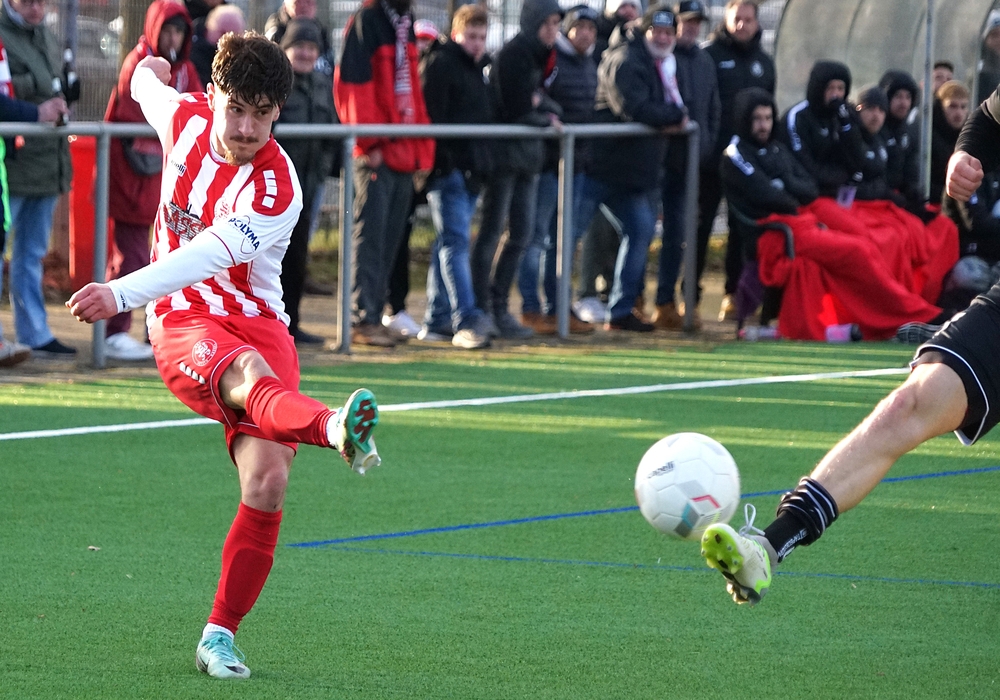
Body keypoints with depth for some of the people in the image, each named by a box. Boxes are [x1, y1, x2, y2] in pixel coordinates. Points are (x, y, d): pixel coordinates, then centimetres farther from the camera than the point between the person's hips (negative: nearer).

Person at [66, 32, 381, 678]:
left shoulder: (276, 189, -16)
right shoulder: (185, 117, -1)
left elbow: (213, 254, -30)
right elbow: (148, 88, 25)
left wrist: (123, 292, -42)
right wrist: (149, 71, 50)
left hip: (258, 323, -1)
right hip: (184, 322, 1)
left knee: (267, 484, -18)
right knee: (249, 373, -36)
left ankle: (220, 637, -2)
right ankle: (334, 429, -72)